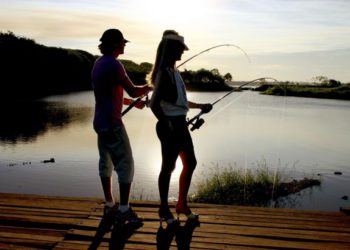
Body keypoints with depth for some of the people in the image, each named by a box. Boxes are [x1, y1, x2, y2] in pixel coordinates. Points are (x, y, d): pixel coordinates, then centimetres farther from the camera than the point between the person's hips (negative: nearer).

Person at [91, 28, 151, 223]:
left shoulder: (99, 63, 13)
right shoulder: (113, 64, -16)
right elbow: (133, 91, -16)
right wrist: (150, 87, 3)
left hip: (101, 121, 10)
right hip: (112, 123, -10)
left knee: (106, 162, 13)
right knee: (125, 164, -4)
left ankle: (110, 205, 23)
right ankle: (124, 209, 0)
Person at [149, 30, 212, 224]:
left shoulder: (173, 71, 12)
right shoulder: (164, 73, -17)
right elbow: (154, 104, -23)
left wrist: (200, 106, 25)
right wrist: (167, 127, -20)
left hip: (180, 124, 9)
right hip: (170, 126, -9)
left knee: (190, 163, 15)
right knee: (168, 167, 4)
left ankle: (182, 204, 30)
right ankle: (164, 209, 23)